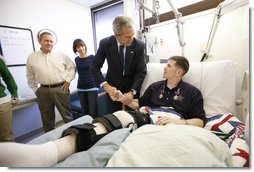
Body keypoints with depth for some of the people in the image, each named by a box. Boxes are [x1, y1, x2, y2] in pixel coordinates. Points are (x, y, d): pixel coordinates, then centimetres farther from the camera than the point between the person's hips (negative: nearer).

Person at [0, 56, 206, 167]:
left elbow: (200, 122, 6)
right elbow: (139, 104, 24)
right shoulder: (155, 86, 23)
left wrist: (180, 122, -14)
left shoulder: (192, 92, 14)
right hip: (150, 119, 2)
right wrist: (123, 98, 8)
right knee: (121, 115, -31)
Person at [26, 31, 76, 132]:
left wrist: (68, 80, 0)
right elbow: (30, 77, 14)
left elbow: (72, 67, 9)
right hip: (43, 91, 2)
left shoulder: (61, 55, 2)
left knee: (66, 115, 5)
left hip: (60, 89, -2)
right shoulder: (32, 57, 6)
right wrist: (36, 89, 9)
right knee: (47, 118, 13)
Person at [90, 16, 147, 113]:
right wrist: (105, 85, -25)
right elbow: (94, 67, -11)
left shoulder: (139, 45, -15)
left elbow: (141, 72, -13)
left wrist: (132, 91, -25)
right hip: (113, 87, 0)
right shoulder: (105, 43, -14)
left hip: (132, 87, 0)